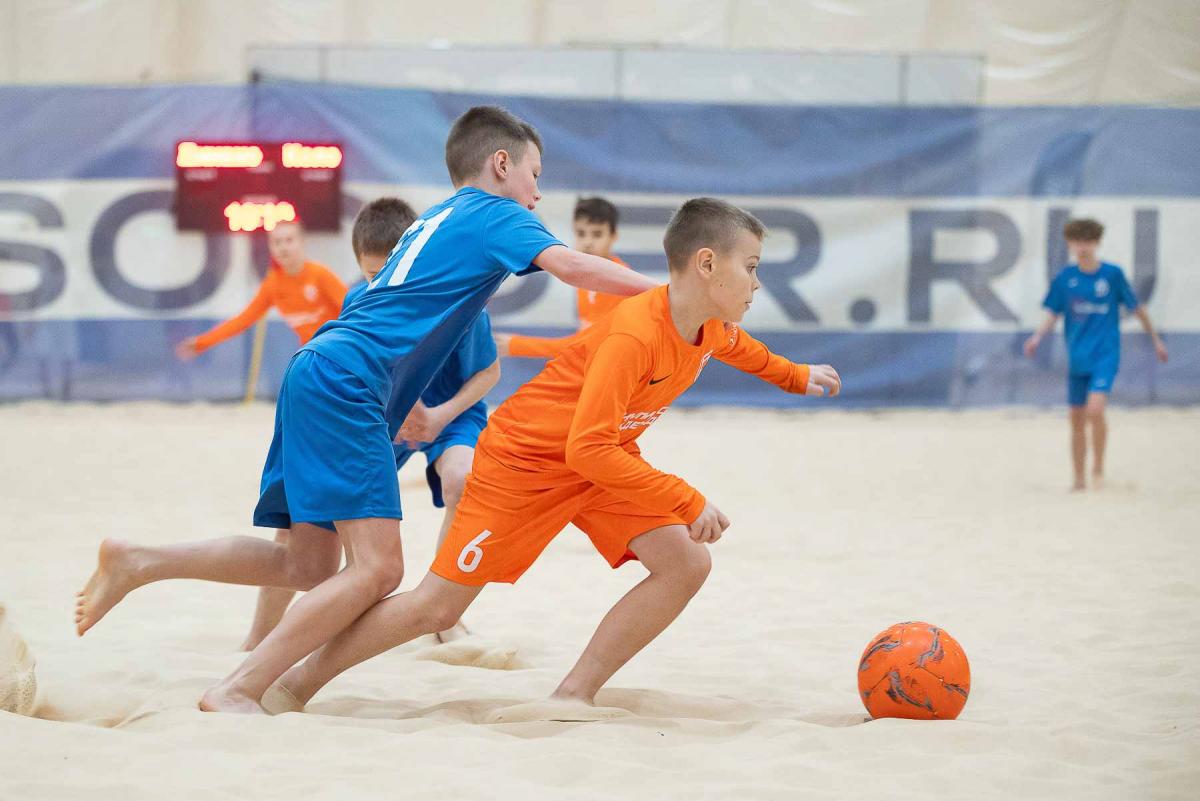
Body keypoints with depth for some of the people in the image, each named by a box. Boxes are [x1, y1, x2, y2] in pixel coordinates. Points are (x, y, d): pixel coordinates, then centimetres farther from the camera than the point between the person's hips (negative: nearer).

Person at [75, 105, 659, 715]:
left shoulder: (435, 220, 29)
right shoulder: (495, 214, 3)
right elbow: (570, 265, -14)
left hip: (317, 374, 10)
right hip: (347, 384, -10)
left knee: (309, 562, 13)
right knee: (376, 569, -15)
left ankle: (137, 564, 8)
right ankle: (238, 691, -19)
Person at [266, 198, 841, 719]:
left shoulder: (715, 329, -7)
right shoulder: (634, 335, -34)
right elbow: (588, 449, -38)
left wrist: (795, 376, 34)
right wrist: (688, 502, -36)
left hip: (607, 461, 8)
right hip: (526, 458, -8)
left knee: (686, 565, -13)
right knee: (435, 606, -5)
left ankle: (573, 698, -6)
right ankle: (297, 686, 14)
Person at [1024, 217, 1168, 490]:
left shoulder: (1112, 274, -5)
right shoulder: (1065, 277, 1)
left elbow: (1136, 308, 7)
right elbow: (1053, 314, 7)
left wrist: (1156, 339, 14)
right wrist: (1037, 337, -11)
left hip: (1105, 355, -3)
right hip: (1077, 358, 3)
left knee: (1095, 409, -22)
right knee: (1077, 419, 7)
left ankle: (1098, 467, -1)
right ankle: (1079, 480, 21)